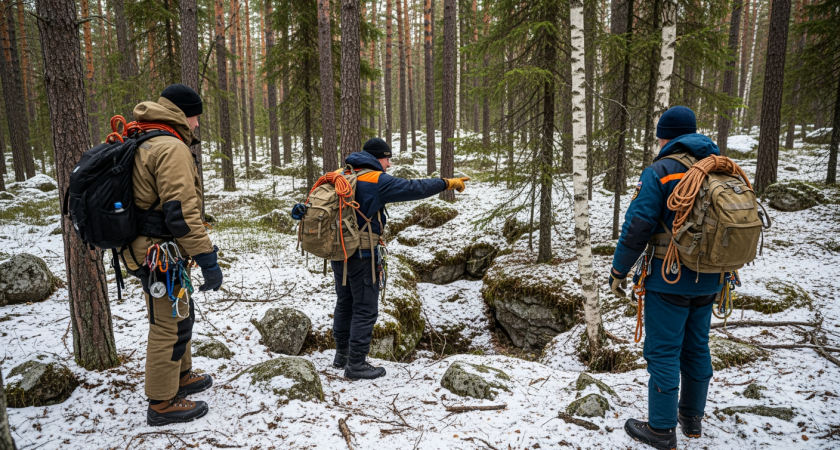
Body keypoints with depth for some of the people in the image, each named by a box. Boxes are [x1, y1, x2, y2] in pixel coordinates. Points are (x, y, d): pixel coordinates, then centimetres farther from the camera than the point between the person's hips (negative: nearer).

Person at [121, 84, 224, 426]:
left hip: (147, 249, 11)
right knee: (170, 324, 0)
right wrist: (207, 259, -25)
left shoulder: (142, 145, 15)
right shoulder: (172, 149, -19)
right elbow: (181, 212, -27)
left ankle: (181, 376, 39)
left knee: (180, 315, 23)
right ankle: (162, 404, 12)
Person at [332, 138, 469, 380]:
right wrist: (447, 183, -8)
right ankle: (356, 364, 8)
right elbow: (413, 188, -15)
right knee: (365, 309, 1)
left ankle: (342, 354, 32)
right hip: (361, 254, -8)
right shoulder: (377, 180, -14)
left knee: (345, 302, 20)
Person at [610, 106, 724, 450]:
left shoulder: (660, 171, -13)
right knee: (696, 347, 18)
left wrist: (618, 271, -8)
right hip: (708, 281, 7)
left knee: (663, 351, 2)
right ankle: (692, 418, 33)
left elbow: (637, 227, -18)